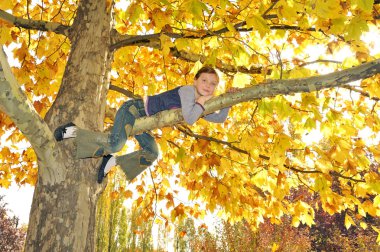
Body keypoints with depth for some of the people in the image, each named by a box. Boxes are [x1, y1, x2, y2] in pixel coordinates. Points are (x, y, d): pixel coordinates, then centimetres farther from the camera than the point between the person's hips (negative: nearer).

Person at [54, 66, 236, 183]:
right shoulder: (187, 91, -19)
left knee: (152, 153, 11)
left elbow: (219, 118, 11)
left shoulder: (198, 104, 8)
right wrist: (202, 103, -21)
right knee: (115, 144, -27)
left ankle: (112, 160, 18)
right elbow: (189, 119, -34)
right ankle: (73, 131, -5)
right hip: (134, 108, -9)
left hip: (141, 119, 9)